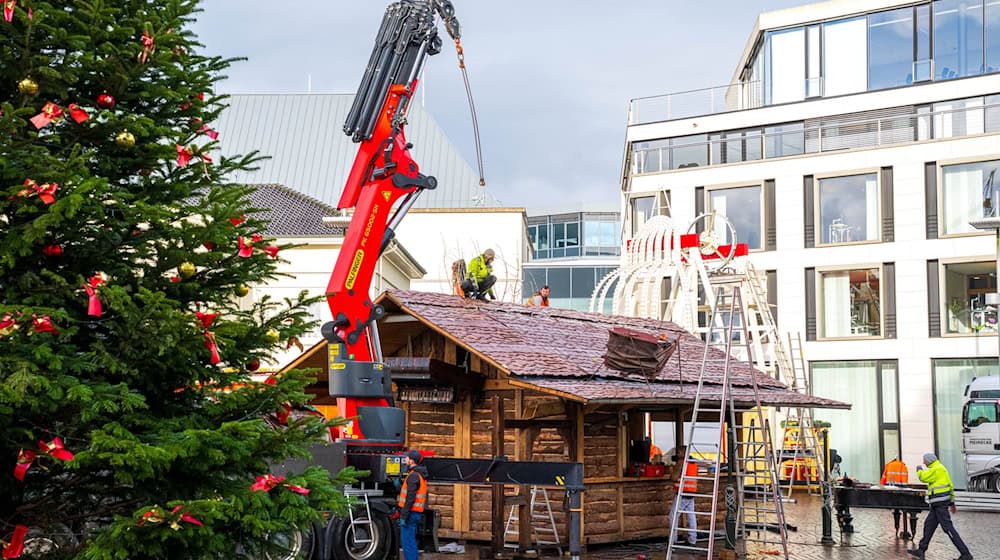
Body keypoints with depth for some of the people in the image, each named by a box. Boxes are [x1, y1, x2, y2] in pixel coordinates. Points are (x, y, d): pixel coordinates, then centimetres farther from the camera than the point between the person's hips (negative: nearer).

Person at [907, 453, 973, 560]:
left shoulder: (937, 469, -14)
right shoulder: (941, 468, 18)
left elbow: (923, 478, -17)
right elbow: (950, 486, 21)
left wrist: (919, 469, 4)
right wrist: (952, 502, 24)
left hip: (940, 503, -11)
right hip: (938, 504, 11)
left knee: (948, 528, -11)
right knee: (929, 525, 14)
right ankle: (921, 551, 20)